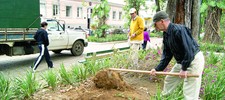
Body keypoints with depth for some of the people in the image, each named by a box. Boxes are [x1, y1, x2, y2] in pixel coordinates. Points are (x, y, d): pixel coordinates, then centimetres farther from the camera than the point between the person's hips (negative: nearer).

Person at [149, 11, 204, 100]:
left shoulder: (178, 30, -25)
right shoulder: (166, 35, 4)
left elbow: (189, 49, -29)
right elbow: (167, 55, 6)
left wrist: (184, 68, -24)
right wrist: (157, 69, -2)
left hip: (194, 60, -9)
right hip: (181, 61, 10)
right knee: (169, 80, 21)